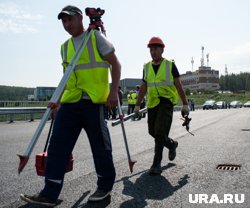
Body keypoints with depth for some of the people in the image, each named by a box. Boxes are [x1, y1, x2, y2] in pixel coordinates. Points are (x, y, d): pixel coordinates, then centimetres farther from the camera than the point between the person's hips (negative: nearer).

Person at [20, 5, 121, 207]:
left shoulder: (96, 37, 2)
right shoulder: (65, 46, 19)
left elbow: (115, 64, -2)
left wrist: (113, 91, -12)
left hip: (92, 100, -6)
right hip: (70, 101, 6)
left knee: (100, 145, 3)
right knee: (58, 145, 1)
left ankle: (105, 186, 21)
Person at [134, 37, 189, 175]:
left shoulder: (170, 65, 1)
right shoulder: (146, 67, 12)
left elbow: (178, 86, 2)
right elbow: (143, 88, 16)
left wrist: (185, 104, -1)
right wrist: (137, 105, 13)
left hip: (166, 101, -5)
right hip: (152, 103, 5)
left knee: (160, 132, -16)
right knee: (153, 132, 10)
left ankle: (157, 163, -6)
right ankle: (172, 144, 38)